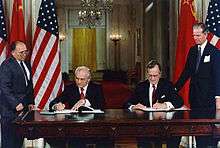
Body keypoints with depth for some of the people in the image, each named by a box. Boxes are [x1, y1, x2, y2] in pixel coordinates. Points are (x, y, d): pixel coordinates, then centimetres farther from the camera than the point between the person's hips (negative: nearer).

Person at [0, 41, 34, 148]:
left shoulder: (26, 64, 14)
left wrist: (30, 102, 13)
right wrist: (15, 104, -20)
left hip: (23, 106, 8)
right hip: (10, 109, -7)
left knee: (20, 138, 8)